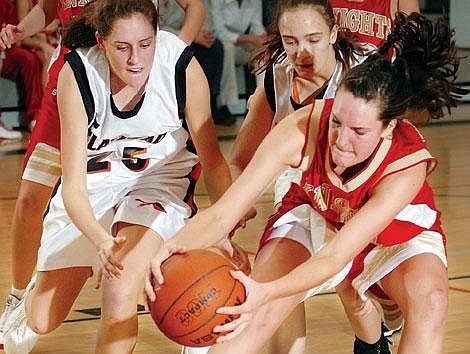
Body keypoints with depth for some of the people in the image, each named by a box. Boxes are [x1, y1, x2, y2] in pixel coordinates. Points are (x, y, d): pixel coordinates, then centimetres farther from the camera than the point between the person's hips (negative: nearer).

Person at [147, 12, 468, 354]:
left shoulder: (408, 165, -36)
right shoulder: (302, 129, -33)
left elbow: (335, 256, -41)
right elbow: (222, 213, -31)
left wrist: (267, 292, -58)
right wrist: (176, 246, -53)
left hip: (398, 227, 0)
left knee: (430, 298, -30)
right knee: (255, 313, -22)